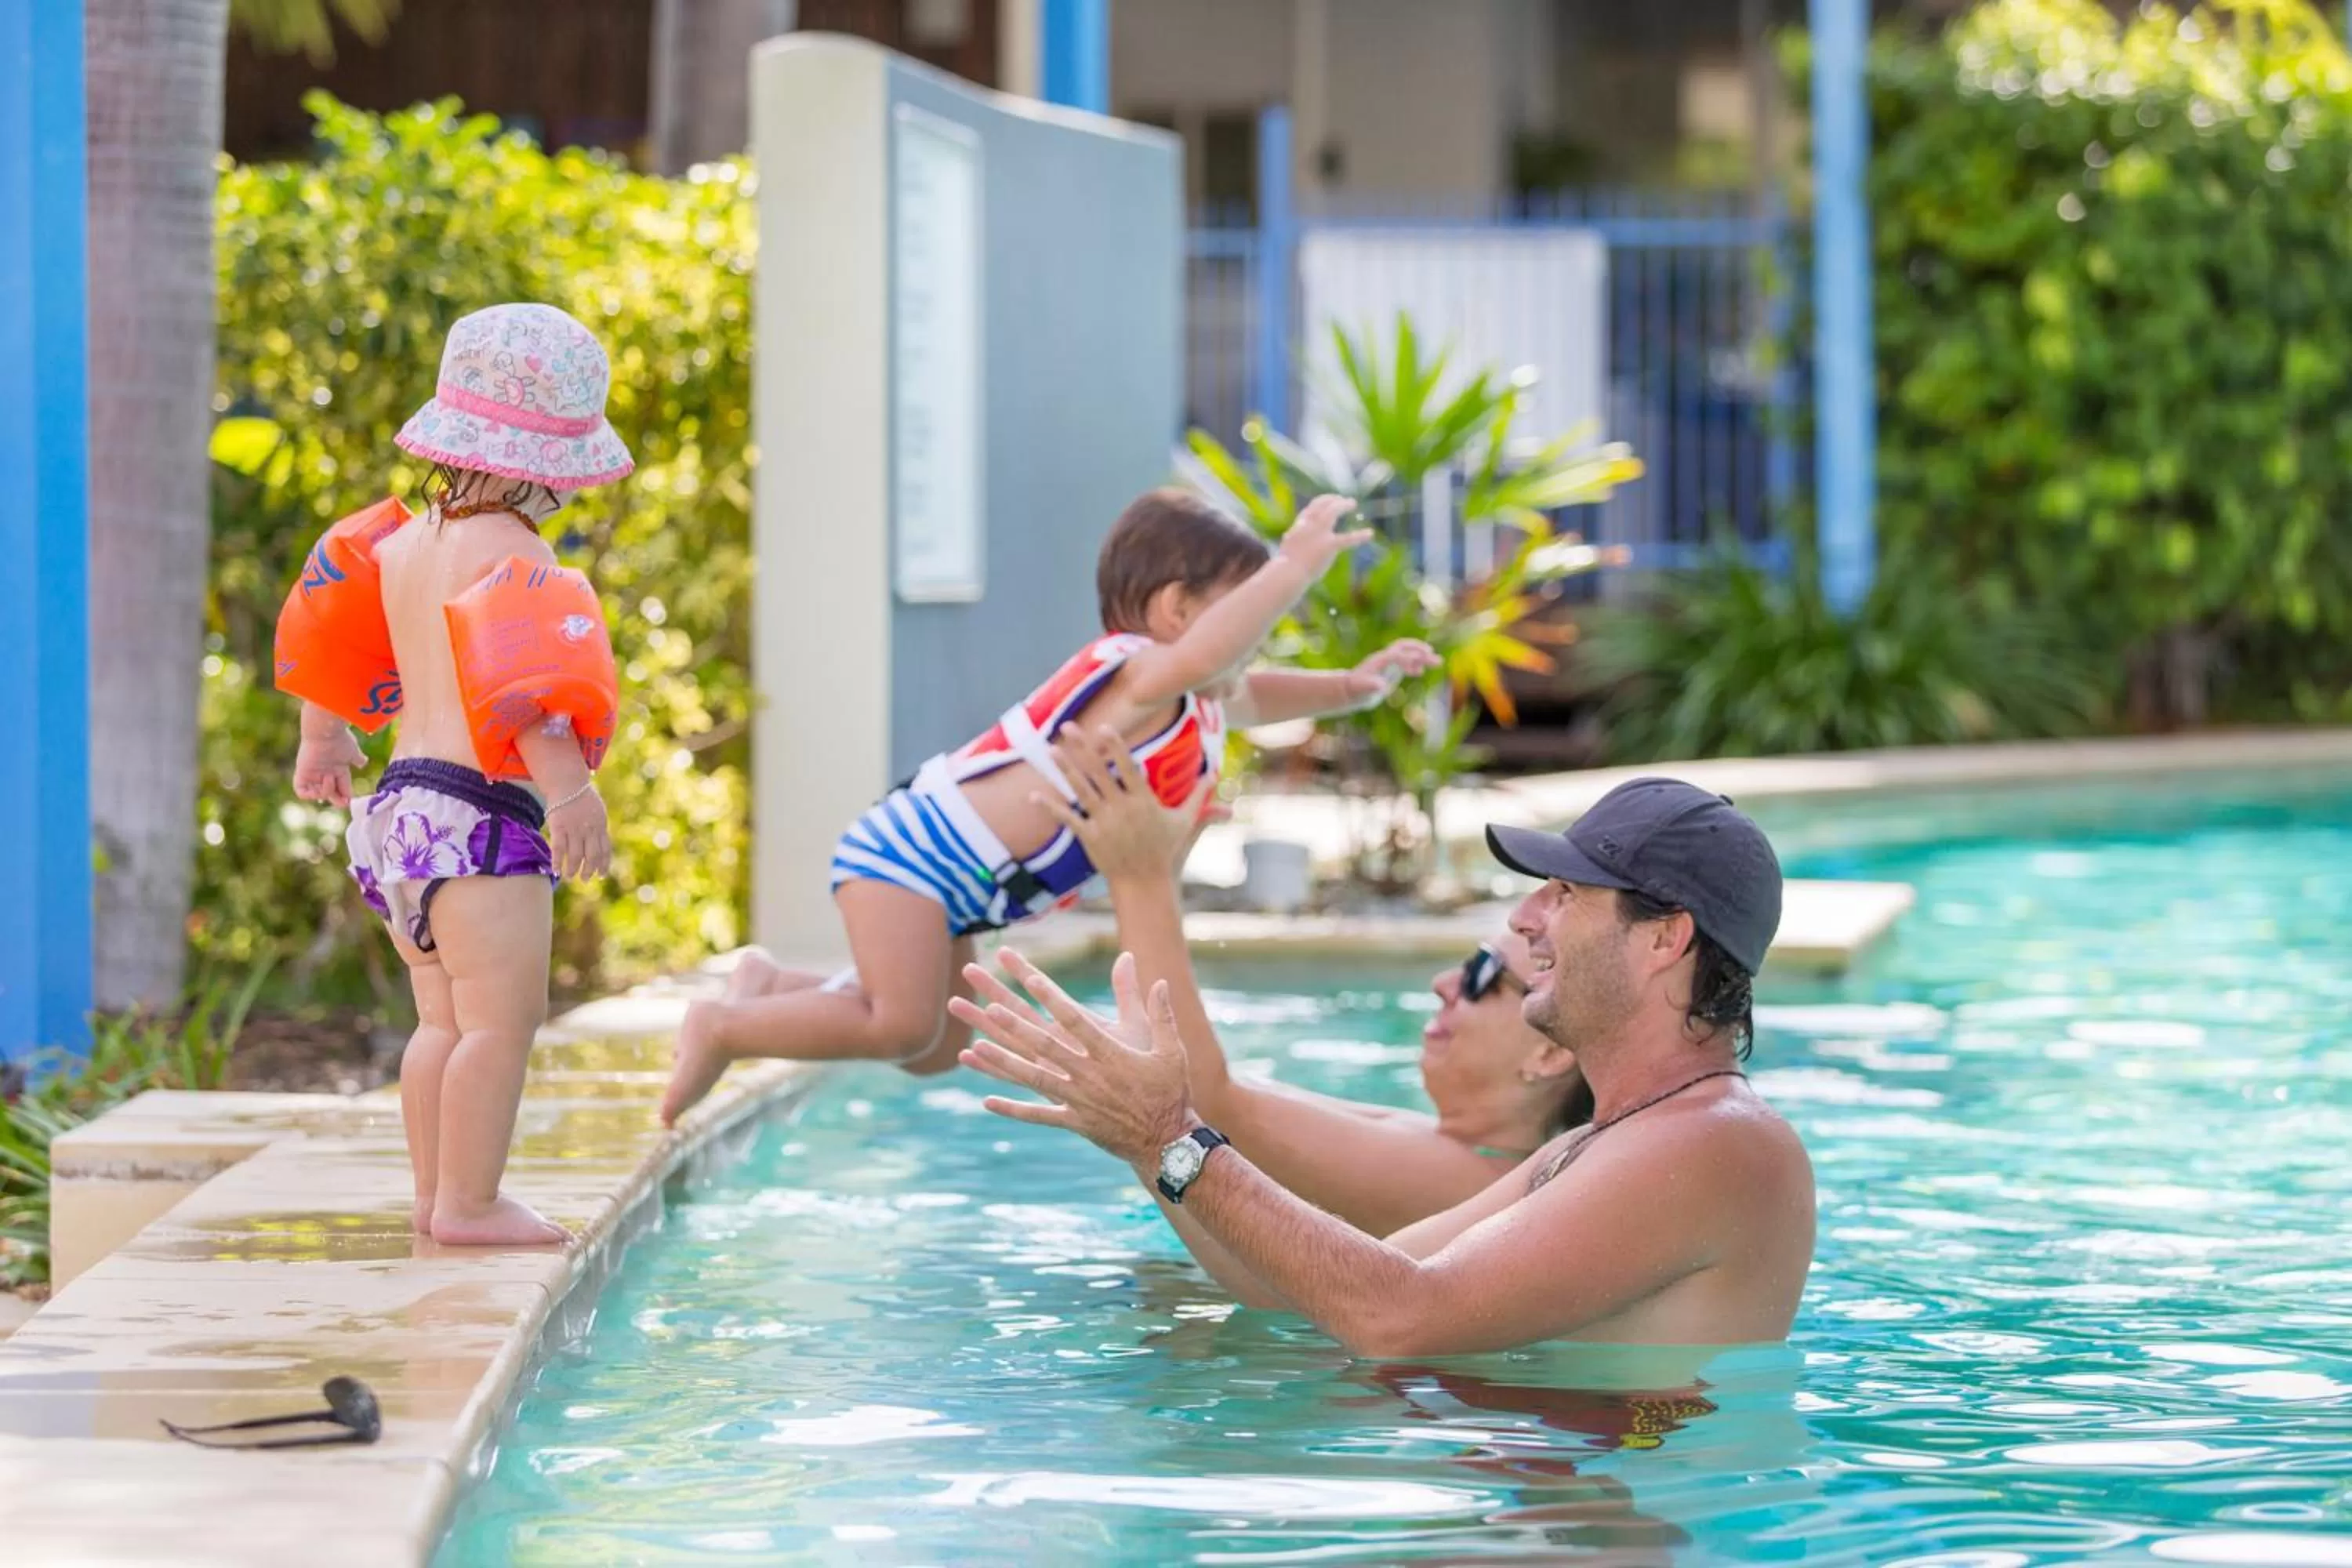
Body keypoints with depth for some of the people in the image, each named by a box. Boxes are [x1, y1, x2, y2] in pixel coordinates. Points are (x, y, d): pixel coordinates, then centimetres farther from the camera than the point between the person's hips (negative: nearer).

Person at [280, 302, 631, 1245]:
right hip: (478, 812, -10)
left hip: (404, 803, 10)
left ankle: (436, 1193, 18)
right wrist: (568, 786, -38)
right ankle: (469, 1203, -11)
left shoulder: (401, 543, 15)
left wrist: (323, 740, 45)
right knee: (502, 1017, -9)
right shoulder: (511, 555, -13)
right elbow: (522, 675, -29)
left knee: (445, 1016, 15)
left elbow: (328, 622, 30)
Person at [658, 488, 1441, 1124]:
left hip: (955, 887, 10)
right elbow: (1201, 659, -46)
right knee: (900, 1025, -22)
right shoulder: (1135, 675, -22)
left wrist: (1352, 685, 18)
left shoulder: (1196, 701, 10)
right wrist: (1295, 567, -45)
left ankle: (774, 987, 28)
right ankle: (725, 1026, -4)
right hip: (911, 851, -10)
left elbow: (1252, 696, 33)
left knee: (934, 1049, 14)